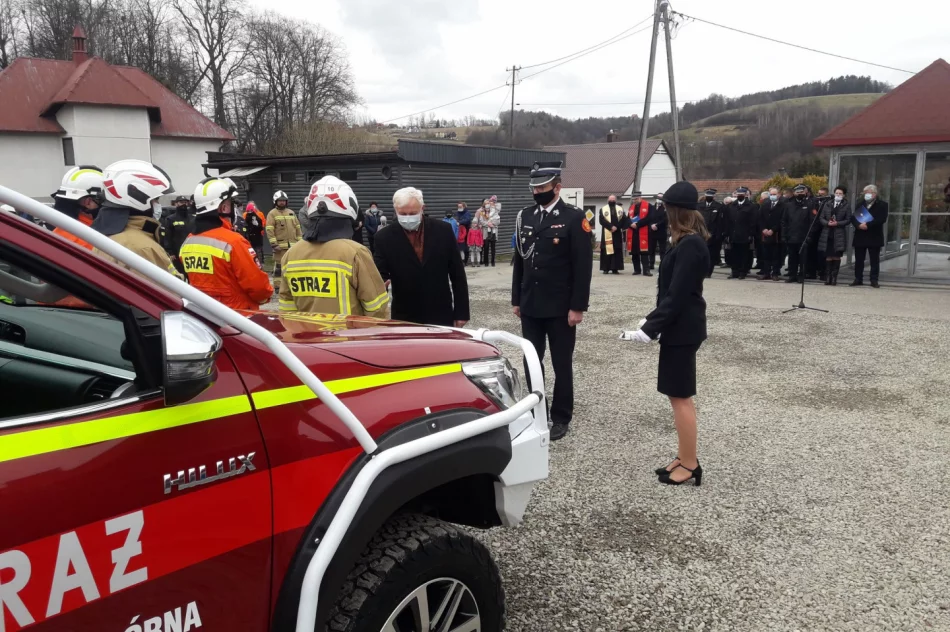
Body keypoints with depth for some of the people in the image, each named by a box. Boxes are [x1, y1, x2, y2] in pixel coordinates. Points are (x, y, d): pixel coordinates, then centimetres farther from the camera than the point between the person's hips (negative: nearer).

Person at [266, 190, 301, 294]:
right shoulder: (272, 213, -1)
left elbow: (297, 228, 18)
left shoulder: (291, 213, 16)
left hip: (293, 245, 5)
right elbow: (269, 230, -9)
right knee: (279, 266, -4)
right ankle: (278, 286, 0)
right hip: (280, 245, -5)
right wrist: (274, 244, -16)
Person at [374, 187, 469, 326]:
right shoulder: (385, 237, -5)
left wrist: (461, 312, 0)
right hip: (405, 317, 0)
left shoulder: (443, 230, -3)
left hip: (441, 316, 1)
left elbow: (457, 274, 1)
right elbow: (380, 274, -2)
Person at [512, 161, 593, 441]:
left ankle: (561, 418, 20)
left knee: (561, 364, 7)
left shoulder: (574, 217, -9)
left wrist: (578, 307, -14)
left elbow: (583, 266, -11)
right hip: (530, 306, 5)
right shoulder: (525, 216, 8)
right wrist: (516, 299, 10)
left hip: (560, 307, -5)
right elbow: (519, 260, 12)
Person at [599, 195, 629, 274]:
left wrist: (617, 227, -14)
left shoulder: (620, 209, 13)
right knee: (607, 251, -4)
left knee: (617, 251, 0)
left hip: (617, 234, 2)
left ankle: (615, 268, 4)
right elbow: (602, 220, -7)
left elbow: (624, 220, 1)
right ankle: (606, 269, 0)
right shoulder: (603, 209, 7)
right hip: (607, 234, -2)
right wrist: (611, 227, -18)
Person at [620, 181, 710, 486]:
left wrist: (649, 329, -20)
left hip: (682, 329, -10)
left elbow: (677, 295, -22)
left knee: (681, 397, -1)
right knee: (679, 395, 15)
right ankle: (684, 458, 24)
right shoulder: (689, 242, 11)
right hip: (678, 326, 10)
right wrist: (651, 319, 13)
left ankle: (690, 465, 10)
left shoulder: (690, 245, -19)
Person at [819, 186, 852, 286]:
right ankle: (828, 277, 9)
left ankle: (834, 277, 3)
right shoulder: (827, 204, 11)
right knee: (828, 256, 3)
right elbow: (821, 218, 8)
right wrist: (827, 223, -10)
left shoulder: (846, 206, 4)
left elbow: (848, 220, 0)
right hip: (827, 234, 2)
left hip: (839, 235, -2)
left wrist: (837, 223, -14)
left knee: (837, 256, -1)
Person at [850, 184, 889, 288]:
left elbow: (882, 219, -12)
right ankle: (858, 279, 14)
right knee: (859, 259, 7)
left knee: (874, 260, 1)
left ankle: (874, 280, 5)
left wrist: (868, 225, -20)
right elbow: (853, 217, 2)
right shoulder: (860, 203, 12)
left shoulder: (882, 205, 1)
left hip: (874, 237, -3)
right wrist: (858, 225, -17)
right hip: (860, 236, 3)